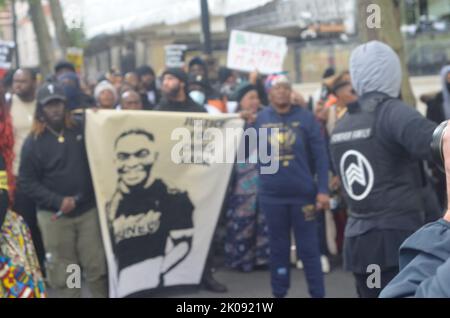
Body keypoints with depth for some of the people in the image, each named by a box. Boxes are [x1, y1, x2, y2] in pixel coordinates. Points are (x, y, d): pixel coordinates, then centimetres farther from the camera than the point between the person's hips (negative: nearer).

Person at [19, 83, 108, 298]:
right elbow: (27, 182, -5)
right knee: (63, 271, 7)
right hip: (54, 215, -1)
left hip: (88, 210, 2)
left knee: (97, 265, 6)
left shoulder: (81, 131, 3)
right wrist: (58, 201, -16)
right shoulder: (33, 142, -3)